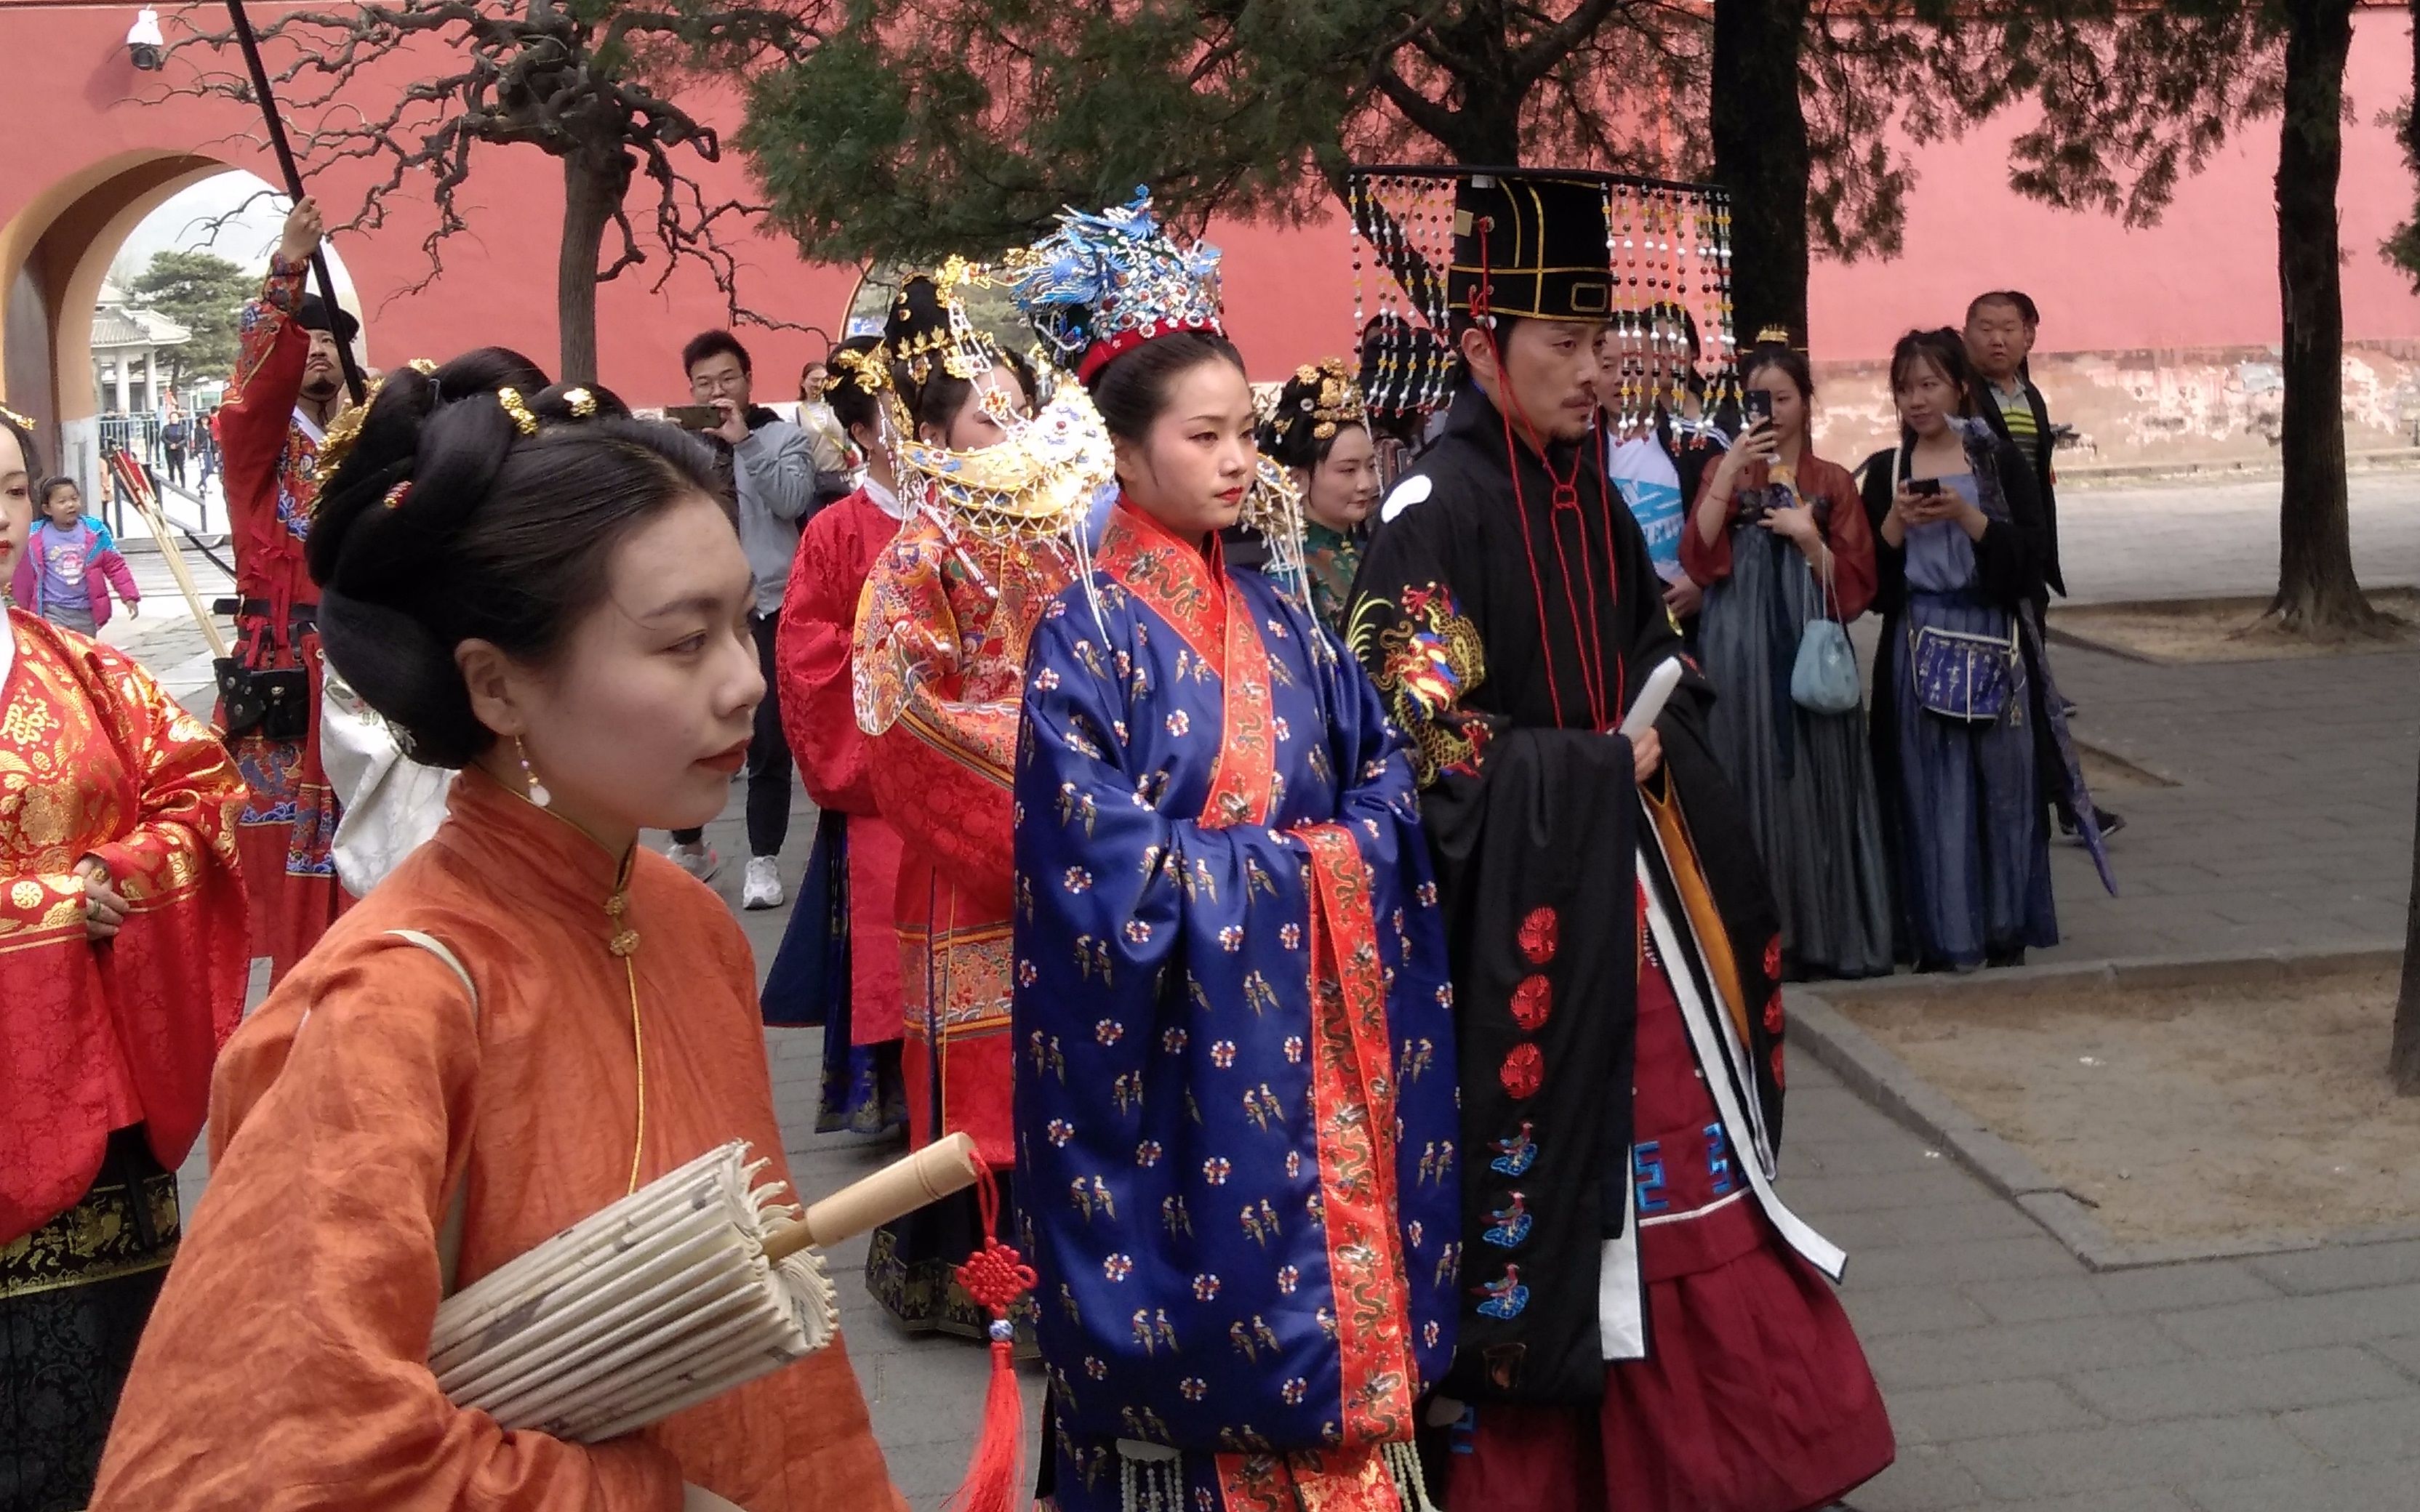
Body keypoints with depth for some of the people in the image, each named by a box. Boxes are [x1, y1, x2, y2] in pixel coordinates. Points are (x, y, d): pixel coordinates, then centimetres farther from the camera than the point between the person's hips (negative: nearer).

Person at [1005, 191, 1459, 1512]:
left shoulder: (1276, 619, 9)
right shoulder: (1086, 629, -10)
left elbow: (1382, 771, 11)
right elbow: (1107, 865, -16)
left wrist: (1339, 855, -9)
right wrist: (1281, 865, -11)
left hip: (1313, 1025, 6)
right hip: (1180, 1037, -6)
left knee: (1331, 1288, 11)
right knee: (1204, 1334, 2)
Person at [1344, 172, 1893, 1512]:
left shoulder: (1587, 495, 9)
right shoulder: (1433, 513, -15)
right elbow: (1427, 745, -20)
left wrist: (1658, 741, 1)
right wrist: (1602, 767, -12)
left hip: (1634, 875, 8)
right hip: (1524, 902, -8)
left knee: (1679, 1152, 13)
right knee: (1547, 1164, 1)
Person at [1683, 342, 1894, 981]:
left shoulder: (1833, 483, 10)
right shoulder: (1725, 473, 11)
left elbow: (1854, 585, 6)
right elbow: (1696, 555, -8)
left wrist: (1808, 537, -9)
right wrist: (1731, 468, -14)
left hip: (1810, 652, 0)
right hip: (1738, 653, 0)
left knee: (1812, 782, 0)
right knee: (1748, 783, -1)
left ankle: (1817, 932, 8)